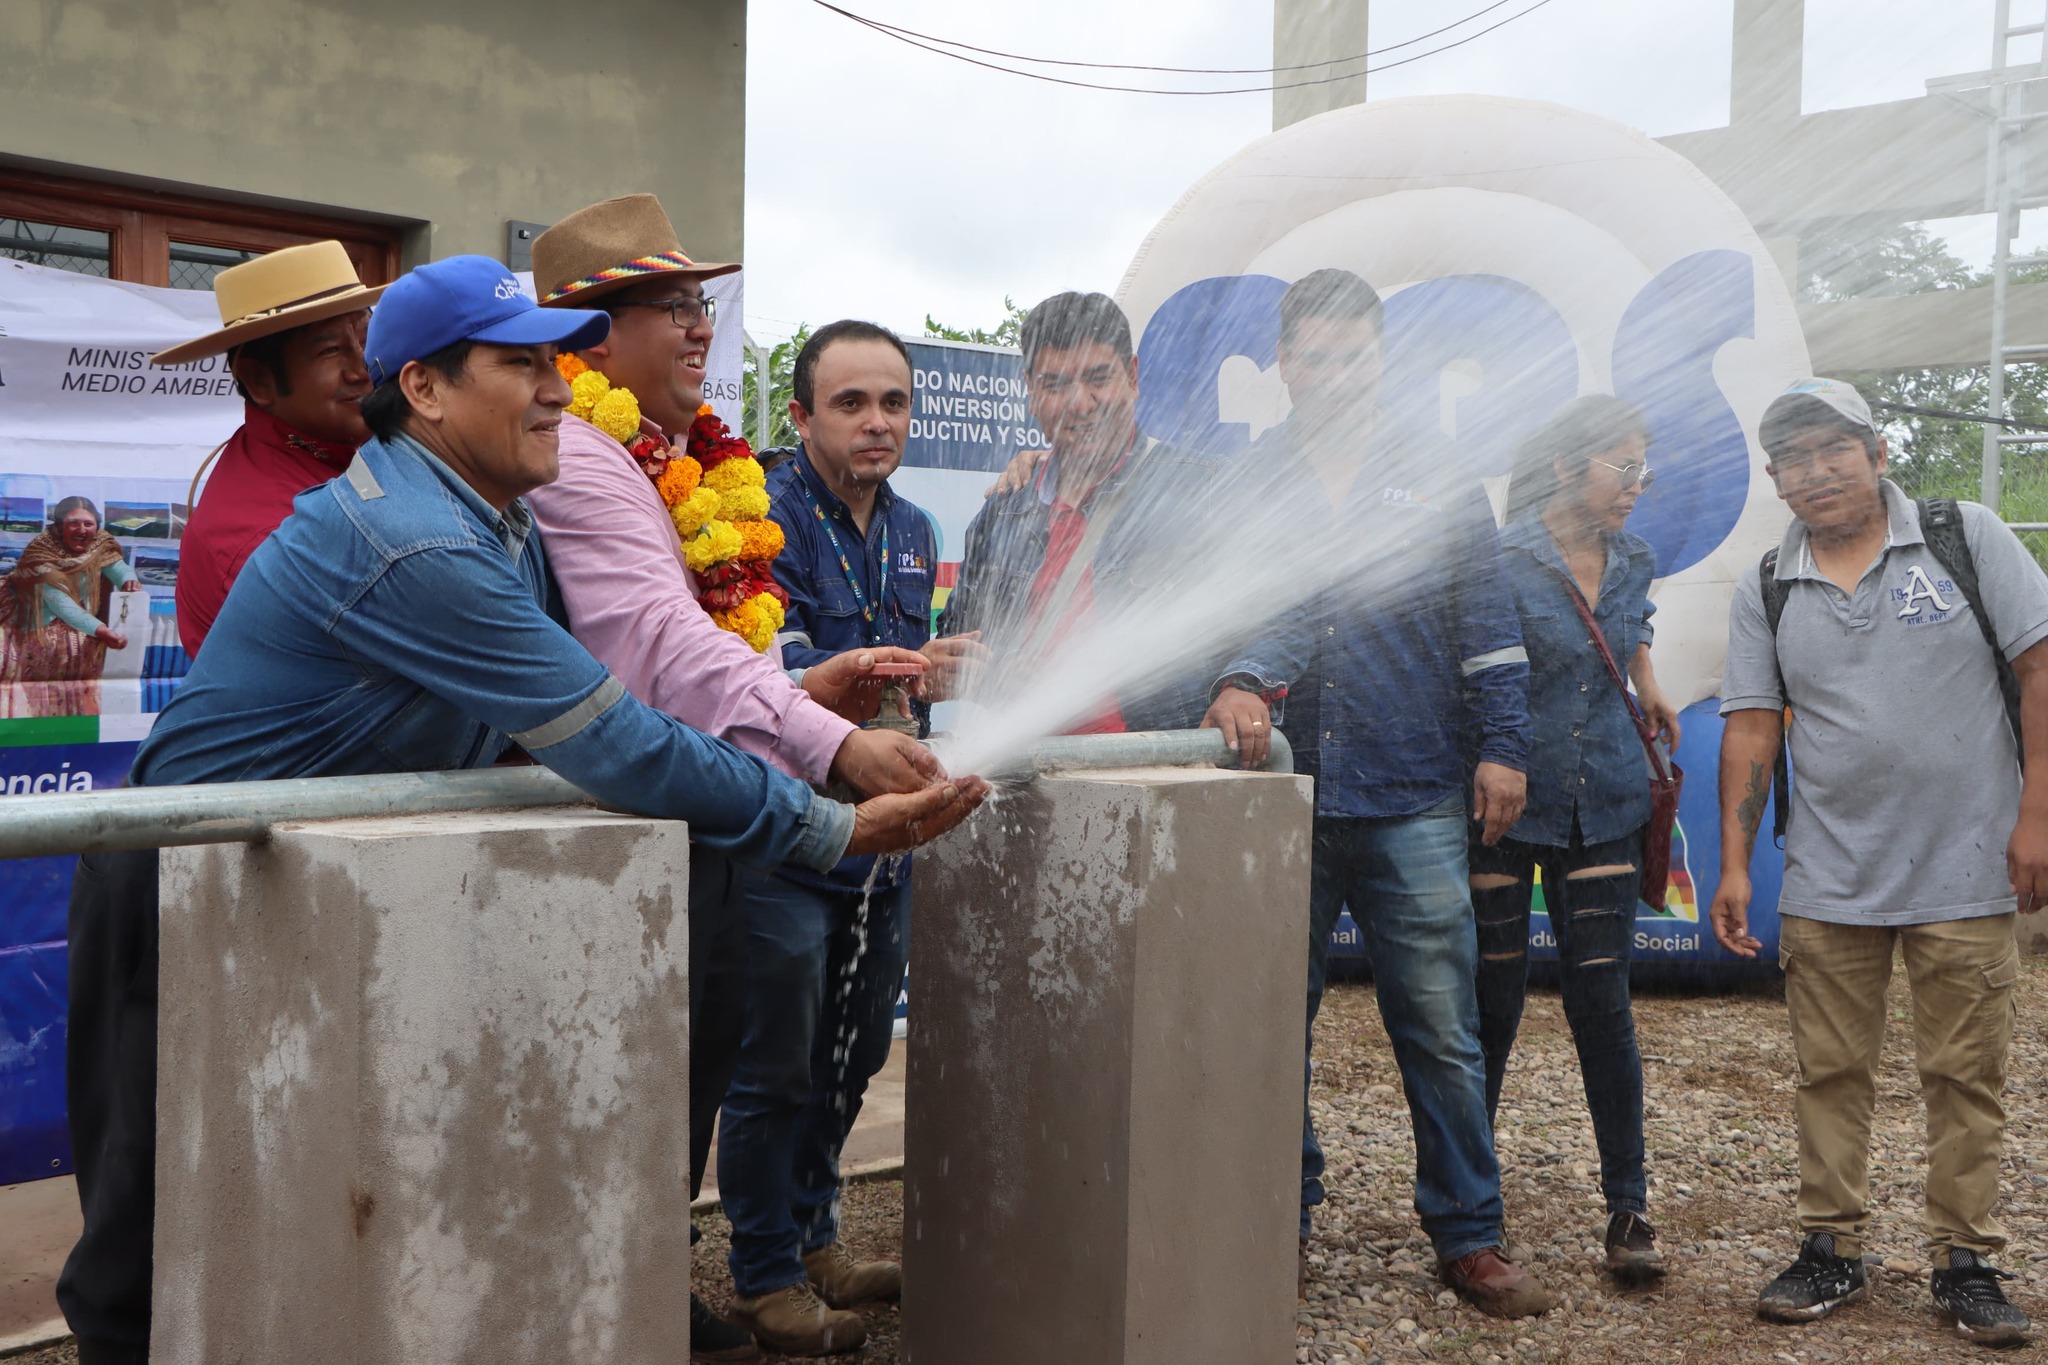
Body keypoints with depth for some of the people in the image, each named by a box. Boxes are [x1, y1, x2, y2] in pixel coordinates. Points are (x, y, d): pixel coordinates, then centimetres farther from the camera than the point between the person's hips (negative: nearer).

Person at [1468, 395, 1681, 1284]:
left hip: (1602, 807, 4)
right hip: (1503, 806, -4)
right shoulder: (1499, 561, -12)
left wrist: (1648, 687, 17)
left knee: (1601, 1002, 1)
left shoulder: (1634, 562, 8)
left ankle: (1629, 1208, 11)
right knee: (1494, 1002, 4)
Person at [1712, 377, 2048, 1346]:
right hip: (1828, 885, 2)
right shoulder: (1765, 593, 6)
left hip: (1965, 873, -2)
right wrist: (1733, 867, -1)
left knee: (1966, 1075, 5)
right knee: (1831, 1073, 8)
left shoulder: (1967, 539, -1)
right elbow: (1751, 730, 4)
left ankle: (1966, 1262, 18)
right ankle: (1831, 1251, 20)